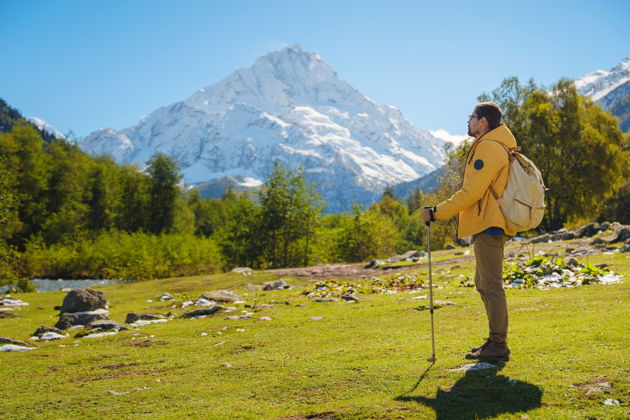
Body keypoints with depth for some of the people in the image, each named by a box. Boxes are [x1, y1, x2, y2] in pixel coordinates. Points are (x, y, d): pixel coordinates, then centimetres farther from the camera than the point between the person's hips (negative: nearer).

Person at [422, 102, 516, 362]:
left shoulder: (489, 148, -14)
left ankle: (498, 347, -2)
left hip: (489, 227, -11)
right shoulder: (494, 146, 20)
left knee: (491, 285, -7)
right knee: (484, 284, 16)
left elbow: (471, 192, -19)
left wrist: (437, 213, -14)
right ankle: (495, 341, 23)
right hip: (488, 225, 11)